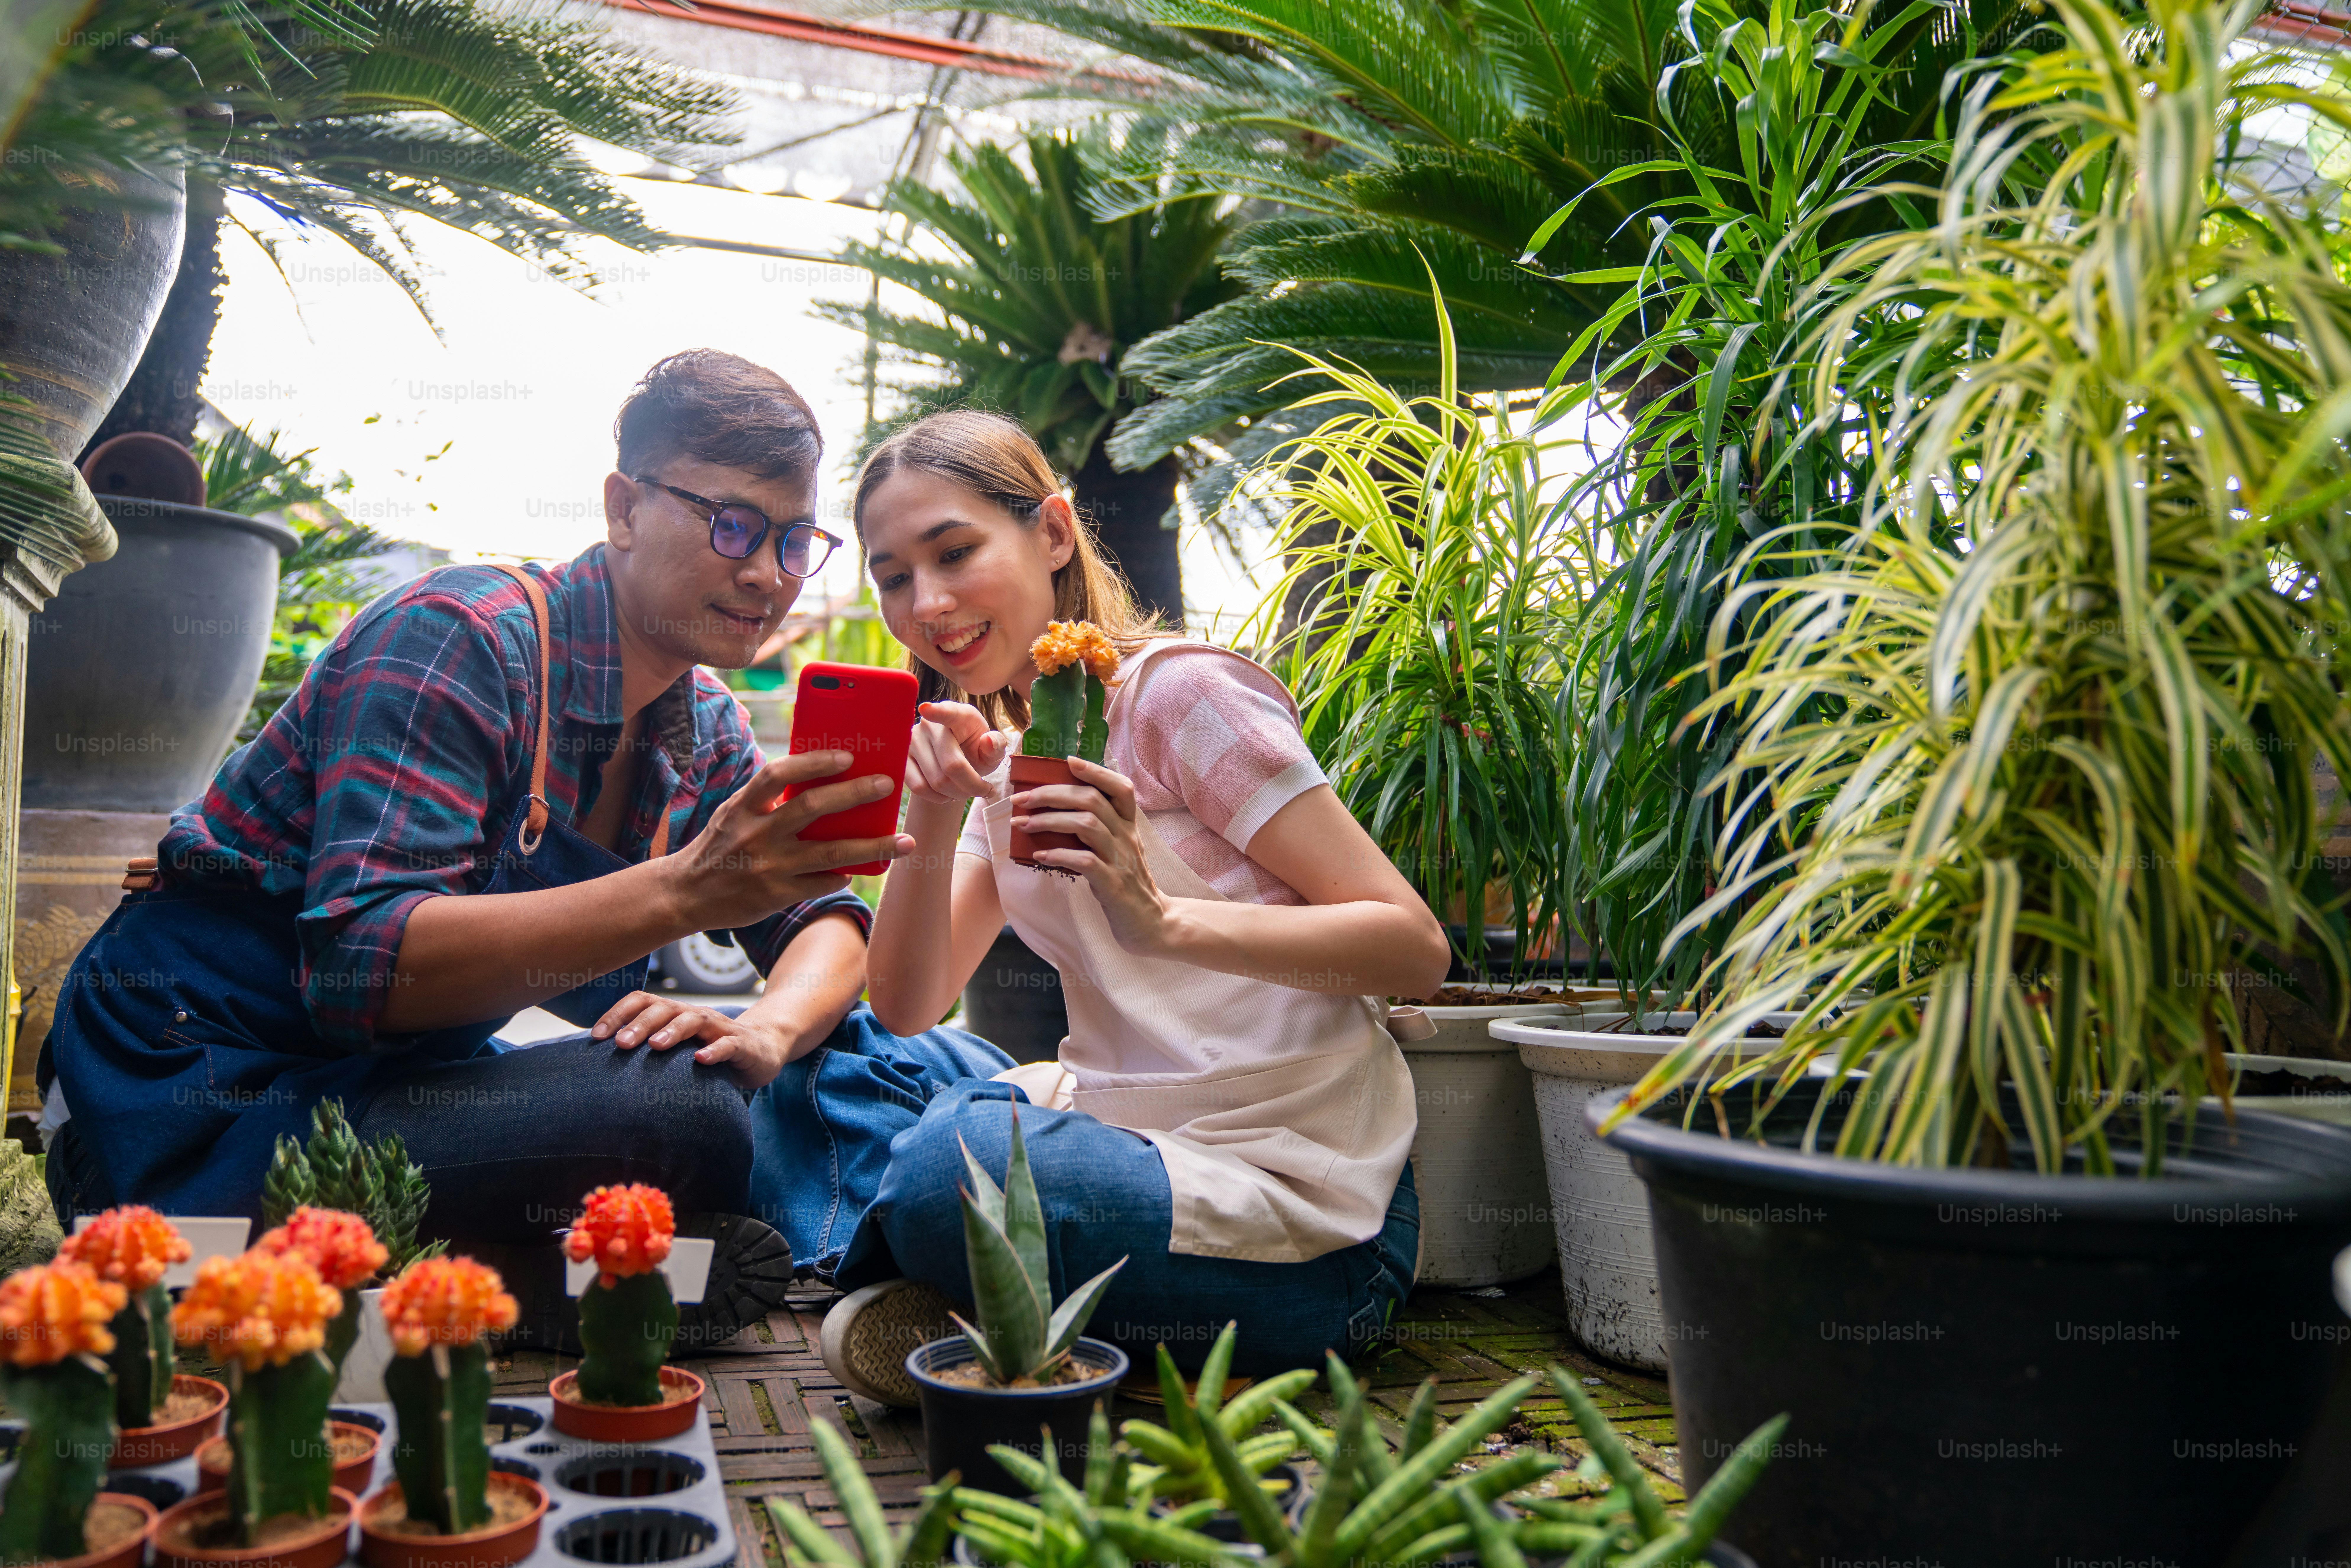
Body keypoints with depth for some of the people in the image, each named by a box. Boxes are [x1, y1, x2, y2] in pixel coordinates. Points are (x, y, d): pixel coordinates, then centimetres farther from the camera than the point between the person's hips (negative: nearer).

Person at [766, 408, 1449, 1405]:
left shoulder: (1177, 690, -11)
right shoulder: (1007, 756, 12)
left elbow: (1417, 949, -17)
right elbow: (907, 1010, 6)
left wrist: (1162, 919, -31)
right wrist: (933, 819, -11)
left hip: (1296, 1203, -8)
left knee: (952, 1169, -33)